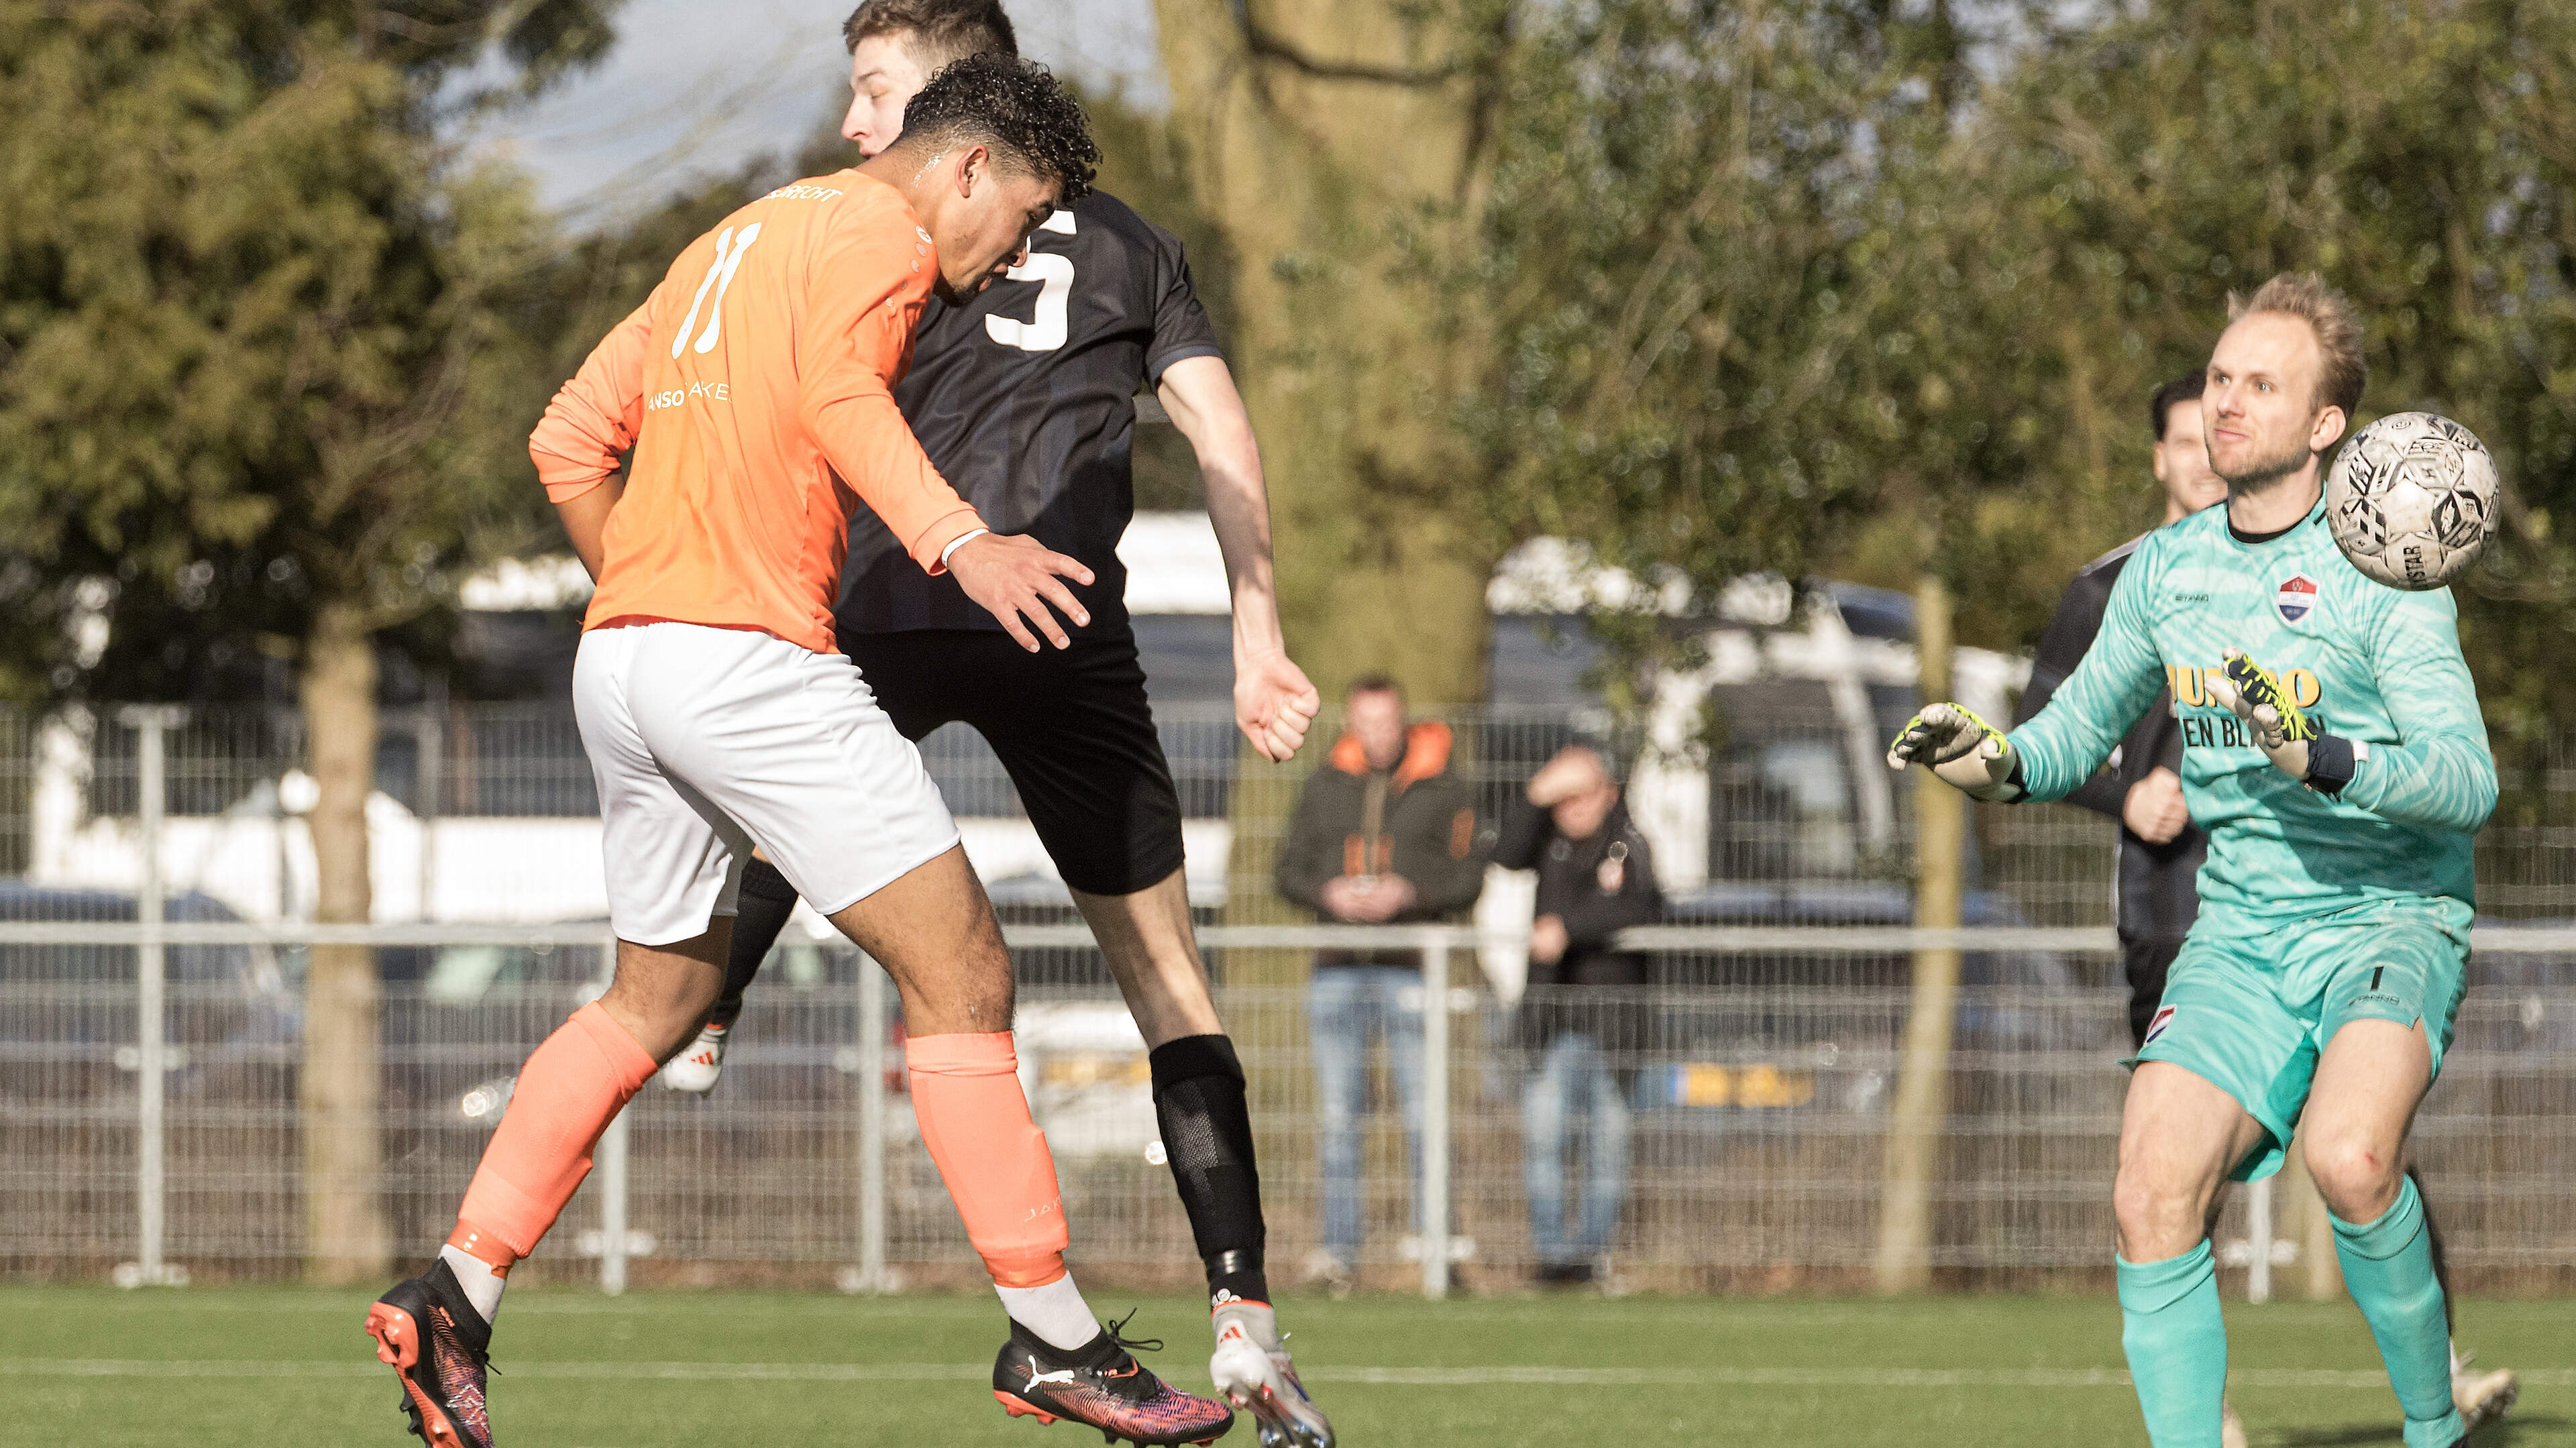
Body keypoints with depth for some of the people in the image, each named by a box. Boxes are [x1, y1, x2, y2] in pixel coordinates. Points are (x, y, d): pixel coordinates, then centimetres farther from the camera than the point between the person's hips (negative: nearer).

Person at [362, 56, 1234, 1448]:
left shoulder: (735, 239, 25)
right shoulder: (882, 231, -2)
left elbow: (571, 437, 27)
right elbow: (838, 387, -23)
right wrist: (959, 540, -32)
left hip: (619, 653, 9)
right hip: (752, 654, -9)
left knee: (657, 997, 21)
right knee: (959, 971, -6)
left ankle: (454, 1294, 13)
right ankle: (1052, 1334, -9)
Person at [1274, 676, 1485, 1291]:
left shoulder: (1443, 791, 3)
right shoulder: (1326, 787, 12)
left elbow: (1468, 877, -1)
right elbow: (1290, 869, 12)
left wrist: (1408, 894, -16)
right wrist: (1328, 894, -8)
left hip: (1409, 967, -3)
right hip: (1338, 968, 3)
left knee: (1422, 1114, -7)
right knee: (1339, 1115, 1)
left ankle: (1439, 1242, -2)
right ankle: (1339, 1247, 2)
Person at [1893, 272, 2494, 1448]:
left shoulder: (2380, 576, -8)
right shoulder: (2165, 569, 9)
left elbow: (2468, 782, -17)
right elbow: (2079, 729, 22)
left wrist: (2320, 758, -33)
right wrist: (1998, 764, 0)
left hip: (2389, 921, -5)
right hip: (2239, 939, 5)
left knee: (2348, 1160, -32)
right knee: (2152, 1201, -17)